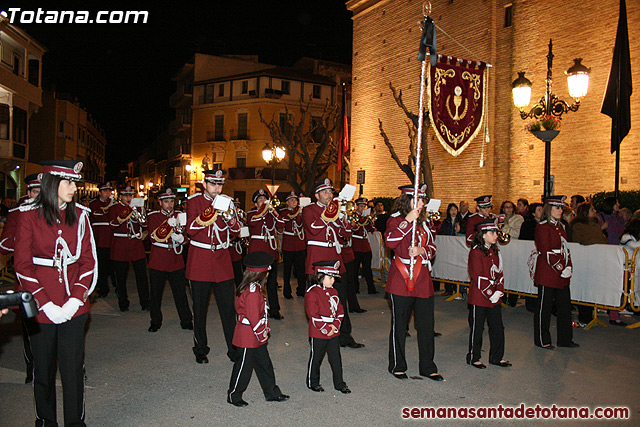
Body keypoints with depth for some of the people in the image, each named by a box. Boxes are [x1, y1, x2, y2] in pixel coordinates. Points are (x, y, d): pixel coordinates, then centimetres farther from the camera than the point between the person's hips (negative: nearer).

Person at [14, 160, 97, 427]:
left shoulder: (79, 215, 3)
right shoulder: (29, 215, -4)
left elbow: (89, 260, 3)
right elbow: (22, 265, -5)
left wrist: (76, 299, -8)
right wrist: (45, 303, -12)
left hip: (74, 305, 1)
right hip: (40, 305, -1)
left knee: (73, 367, 5)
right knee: (43, 367, 12)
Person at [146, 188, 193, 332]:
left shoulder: (180, 216, 7)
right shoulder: (153, 216, -1)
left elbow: (186, 235, 7)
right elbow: (154, 238, -14)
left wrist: (181, 238, -17)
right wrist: (168, 224, -27)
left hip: (176, 261, 1)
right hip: (158, 262, -1)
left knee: (180, 292, 3)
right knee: (156, 293, 8)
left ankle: (186, 321, 14)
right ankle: (156, 322, 23)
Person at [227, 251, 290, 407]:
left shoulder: (256, 287, 6)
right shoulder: (252, 291, -26)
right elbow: (253, 317, -25)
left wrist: (265, 329, 10)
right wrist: (262, 334, -14)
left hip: (257, 336, 10)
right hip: (248, 336, -10)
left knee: (264, 364, 18)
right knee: (244, 366, 6)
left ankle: (272, 393, 30)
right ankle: (234, 396, 24)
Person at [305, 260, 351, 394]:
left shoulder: (333, 292, 9)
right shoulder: (312, 293, -15)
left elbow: (340, 310, 10)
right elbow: (313, 315, -18)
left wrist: (335, 325, -6)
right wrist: (326, 329, -17)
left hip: (334, 331, 6)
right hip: (318, 333, -6)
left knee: (336, 358, 11)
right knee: (316, 358, 10)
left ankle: (339, 384, 23)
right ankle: (313, 383, 27)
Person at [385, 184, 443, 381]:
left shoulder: (423, 222, 15)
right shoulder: (396, 220, -3)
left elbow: (432, 247, 14)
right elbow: (390, 241, -21)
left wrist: (422, 250, -7)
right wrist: (408, 220, -22)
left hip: (422, 279, 5)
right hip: (401, 278, -5)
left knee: (426, 324, 7)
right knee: (399, 324, 5)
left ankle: (428, 367, 21)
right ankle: (397, 366, 21)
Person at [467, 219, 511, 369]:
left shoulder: (495, 252, 11)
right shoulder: (476, 252, -13)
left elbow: (499, 273, 11)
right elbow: (478, 277, -16)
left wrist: (499, 292, -3)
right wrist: (490, 294, -16)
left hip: (494, 297, 7)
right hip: (479, 297, -7)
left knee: (498, 327, 12)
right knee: (477, 328, 4)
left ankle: (496, 357, 26)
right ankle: (473, 358, 17)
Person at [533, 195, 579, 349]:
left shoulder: (559, 226, 14)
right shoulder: (542, 227, -11)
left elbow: (565, 249, 14)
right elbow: (546, 252, -16)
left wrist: (569, 267, 0)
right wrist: (561, 269, -18)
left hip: (562, 274, 8)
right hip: (547, 273, -8)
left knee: (565, 305, 12)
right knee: (544, 307, 2)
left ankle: (565, 339, 24)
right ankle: (542, 340, 14)